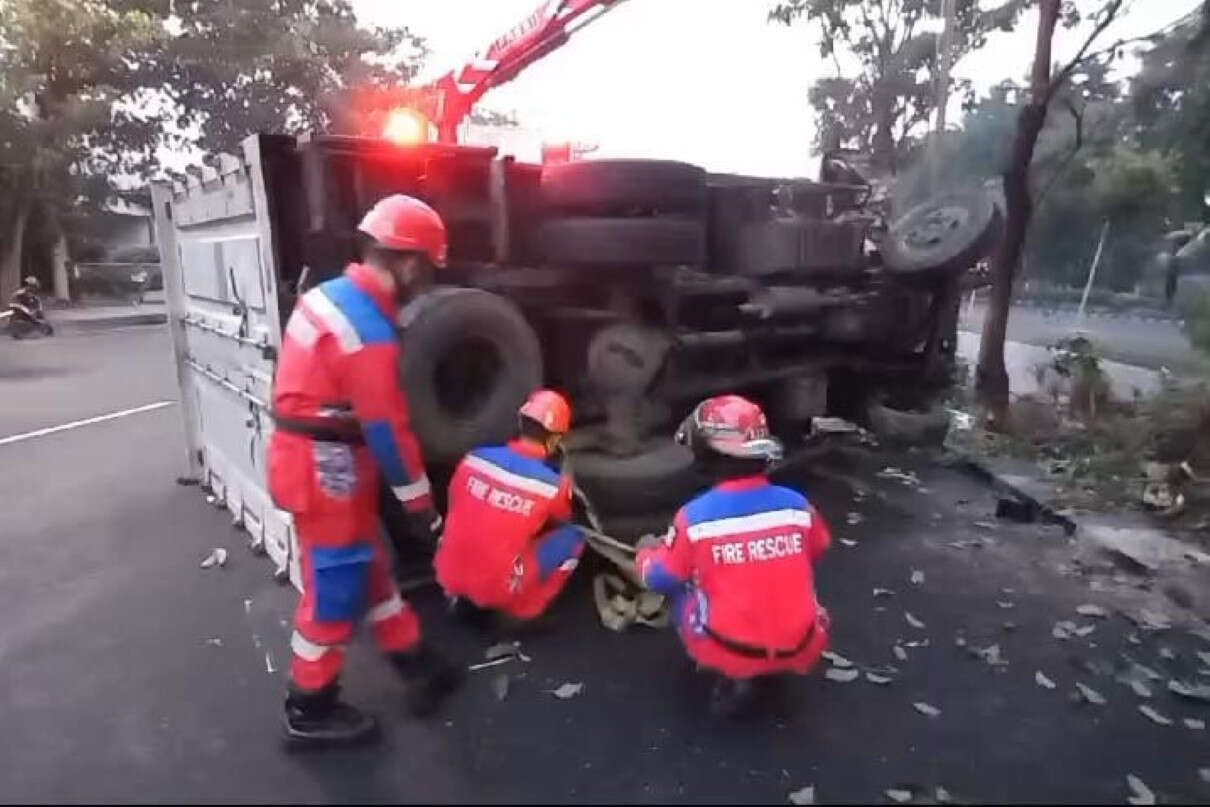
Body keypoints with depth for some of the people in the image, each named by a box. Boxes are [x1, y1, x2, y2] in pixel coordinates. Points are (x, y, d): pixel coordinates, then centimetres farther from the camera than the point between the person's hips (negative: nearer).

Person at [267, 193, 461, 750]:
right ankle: (309, 712, 24)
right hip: (327, 469, -10)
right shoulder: (370, 333, -24)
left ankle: (414, 662, 35)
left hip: (308, 456, 10)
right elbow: (389, 428, -20)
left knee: (368, 565, 18)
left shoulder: (330, 294, 5)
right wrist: (420, 504, -10)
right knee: (335, 587, 6)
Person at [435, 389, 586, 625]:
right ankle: (523, 606, 9)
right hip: (497, 588, -4)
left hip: (448, 576, 4)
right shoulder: (555, 484, -12)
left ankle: (463, 596, 22)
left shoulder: (474, 458, -5)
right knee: (573, 536, 6)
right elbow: (560, 523, 12)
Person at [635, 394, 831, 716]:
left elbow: (659, 578, -1)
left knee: (679, 588, 19)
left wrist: (646, 551, 21)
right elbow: (818, 550, 15)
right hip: (801, 649, 4)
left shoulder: (695, 516, -16)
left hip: (730, 651, -4)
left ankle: (733, 675, 8)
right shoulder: (797, 505, -7)